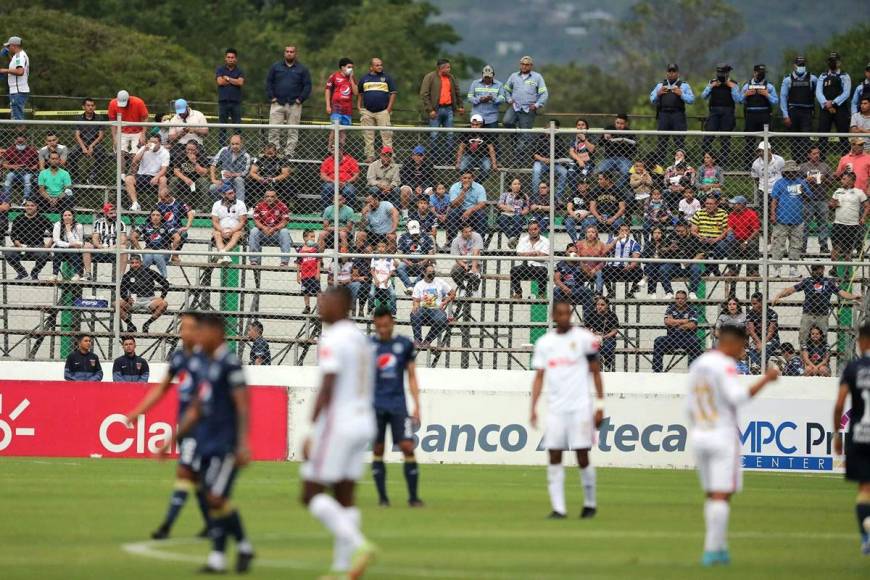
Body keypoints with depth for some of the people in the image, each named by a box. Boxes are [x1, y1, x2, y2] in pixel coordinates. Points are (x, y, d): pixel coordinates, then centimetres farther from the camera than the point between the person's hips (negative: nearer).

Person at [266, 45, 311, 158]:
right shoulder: (276, 67, 9)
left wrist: (300, 99, -5)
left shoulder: (302, 69, 7)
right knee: (273, 130, -6)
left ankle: (289, 152, 4)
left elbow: (307, 85, 5)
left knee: (293, 132, 0)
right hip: (277, 104, 0)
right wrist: (271, 97, -1)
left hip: (294, 105, 0)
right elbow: (269, 82, 10)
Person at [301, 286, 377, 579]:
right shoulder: (361, 340, 15)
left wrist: (312, 431, -16)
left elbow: (327, 390, -18)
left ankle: (357, 544, -20)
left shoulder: (333, 340, -13)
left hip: (338, 422, -9)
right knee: (344, 497, 8)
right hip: (364, 422, 9)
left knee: (312, 493, -4)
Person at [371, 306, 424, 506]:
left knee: (408, 447, -9)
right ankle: (382, 497, 7)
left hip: (398, 405, 0)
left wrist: (417, 406, 6)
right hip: (376, 405, 0)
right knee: (378, 450, -1)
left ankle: (413, 497, -3)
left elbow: (412, 377, 11)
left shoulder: (405, 345, 6)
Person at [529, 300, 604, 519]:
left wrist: (600, 404, -2)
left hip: (580, 407, -3)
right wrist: (533, 408, 0)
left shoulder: (584, 338, 1)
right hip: (555, 408, 3)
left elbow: (596, 373, 3)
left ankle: (590, 503, 13)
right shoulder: (544, 342, 10)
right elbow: (539, 377, 9)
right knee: (554, 457, -3)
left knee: (582, 456, -4)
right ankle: (558, 508, -1)